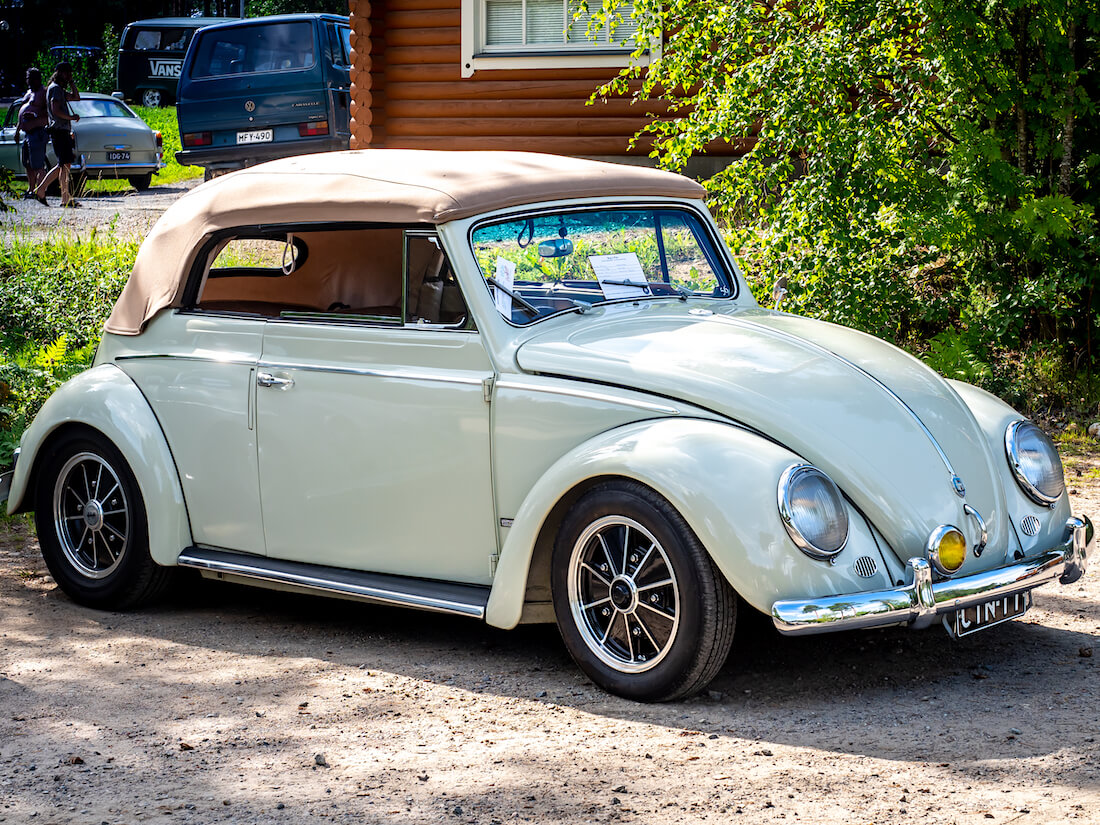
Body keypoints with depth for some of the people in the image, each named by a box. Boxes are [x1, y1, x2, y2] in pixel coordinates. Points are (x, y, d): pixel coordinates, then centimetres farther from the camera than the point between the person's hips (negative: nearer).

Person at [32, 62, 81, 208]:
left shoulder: (60, 89, 22)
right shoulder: (55, 88, -9)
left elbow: (76, 97, 27)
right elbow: (56, 111, -19)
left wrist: (71, 82, 17)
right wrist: (71, 117, -11)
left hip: (63, 131, 10)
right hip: (59, 130, -10)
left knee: (63, 165, 12)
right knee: (65, 164, -11)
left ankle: (40, 190, 13)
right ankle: (66, 198, -12)